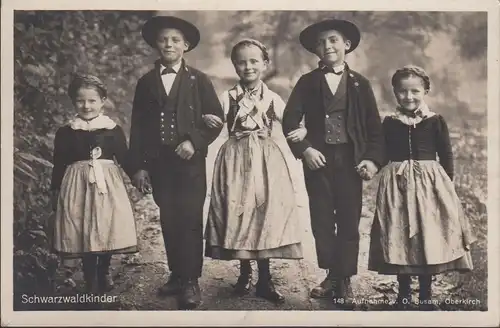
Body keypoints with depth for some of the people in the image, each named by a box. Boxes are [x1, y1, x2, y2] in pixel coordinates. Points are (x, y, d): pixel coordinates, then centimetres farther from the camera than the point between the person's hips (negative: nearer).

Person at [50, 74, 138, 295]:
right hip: (78, 185, 0)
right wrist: (55, 191, 6)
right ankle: (91, 280, 16)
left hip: (108, 185, 0)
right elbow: (59, 164, 5)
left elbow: (124, 158, 5)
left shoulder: (113, 130, 0)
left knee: (107, 231, 5)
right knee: (83, 233, 3)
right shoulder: (65, 133, 0)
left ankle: (104, 274, 27)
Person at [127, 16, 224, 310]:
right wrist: (138, 166, 4)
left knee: (190, 221, -5)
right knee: (169, 222, 7)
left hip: (190, 162, -2)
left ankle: (191, 281, 3)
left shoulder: (199, 80, 4)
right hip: (158, 163, 3)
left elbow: (216, 119, 2)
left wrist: (194, 142, -13)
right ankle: (176, 275, 19)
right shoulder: (146, 82, 10)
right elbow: (138, 127, 9)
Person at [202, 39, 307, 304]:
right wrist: (207, 119, -25)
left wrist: (301, 131, -17)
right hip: (236, 161, 0)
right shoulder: (228, 97, 2)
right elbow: (214, 118, -3)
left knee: (266, 215, 0)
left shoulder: (273, 99, 3)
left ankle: (264, 281, 11)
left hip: (268, 163, 0)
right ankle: (245, 273, 23)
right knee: (238, 214, 3)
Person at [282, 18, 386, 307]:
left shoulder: (360, 84, 6)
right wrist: (304, 149, -13)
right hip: (318, 159, 1)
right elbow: (290, 121, 1)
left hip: (351, 160, -1)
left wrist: (373, 159, -7)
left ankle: (345, 281, 11)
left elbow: (374, 126, 4)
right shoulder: (307, 83, 6)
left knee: (349, 221, 1)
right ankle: (331, 275, 18)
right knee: (321, 220, 5)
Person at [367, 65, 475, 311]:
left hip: (430, 184, -1)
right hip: (397, 185, 1)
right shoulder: (389, 123, 4)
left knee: (429, 238, 3)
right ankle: (403, 293, 19)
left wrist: (447, 185, 0)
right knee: (399, 239, 4)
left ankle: (425, 295, 16)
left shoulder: (435, 122, 1)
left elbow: (446, 156, 4)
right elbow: (384, 155, 9)